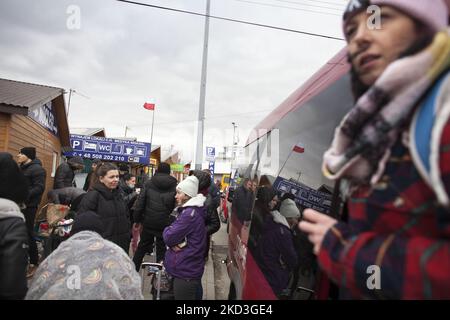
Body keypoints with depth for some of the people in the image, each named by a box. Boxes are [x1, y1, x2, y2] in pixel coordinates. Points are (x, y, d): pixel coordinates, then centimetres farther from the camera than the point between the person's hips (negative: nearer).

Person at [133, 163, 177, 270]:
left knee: (143, 245, 18)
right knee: (161, 247, 14)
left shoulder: (149, 183, -3)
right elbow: (175, 205, -8)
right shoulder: (174, 185, -6)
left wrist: (137, 219, 4)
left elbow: (140, 202, -4)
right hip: (164, 223, -1)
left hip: (148, 221, 2)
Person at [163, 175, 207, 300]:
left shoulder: (190, 213, -22)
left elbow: (168, 237, -22)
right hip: (187, 268, 9)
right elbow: (178, 232, 11)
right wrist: (175, 242, -10)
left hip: (185, 272, -9)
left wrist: (167, 230, -1)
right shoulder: (190, 210, 11)